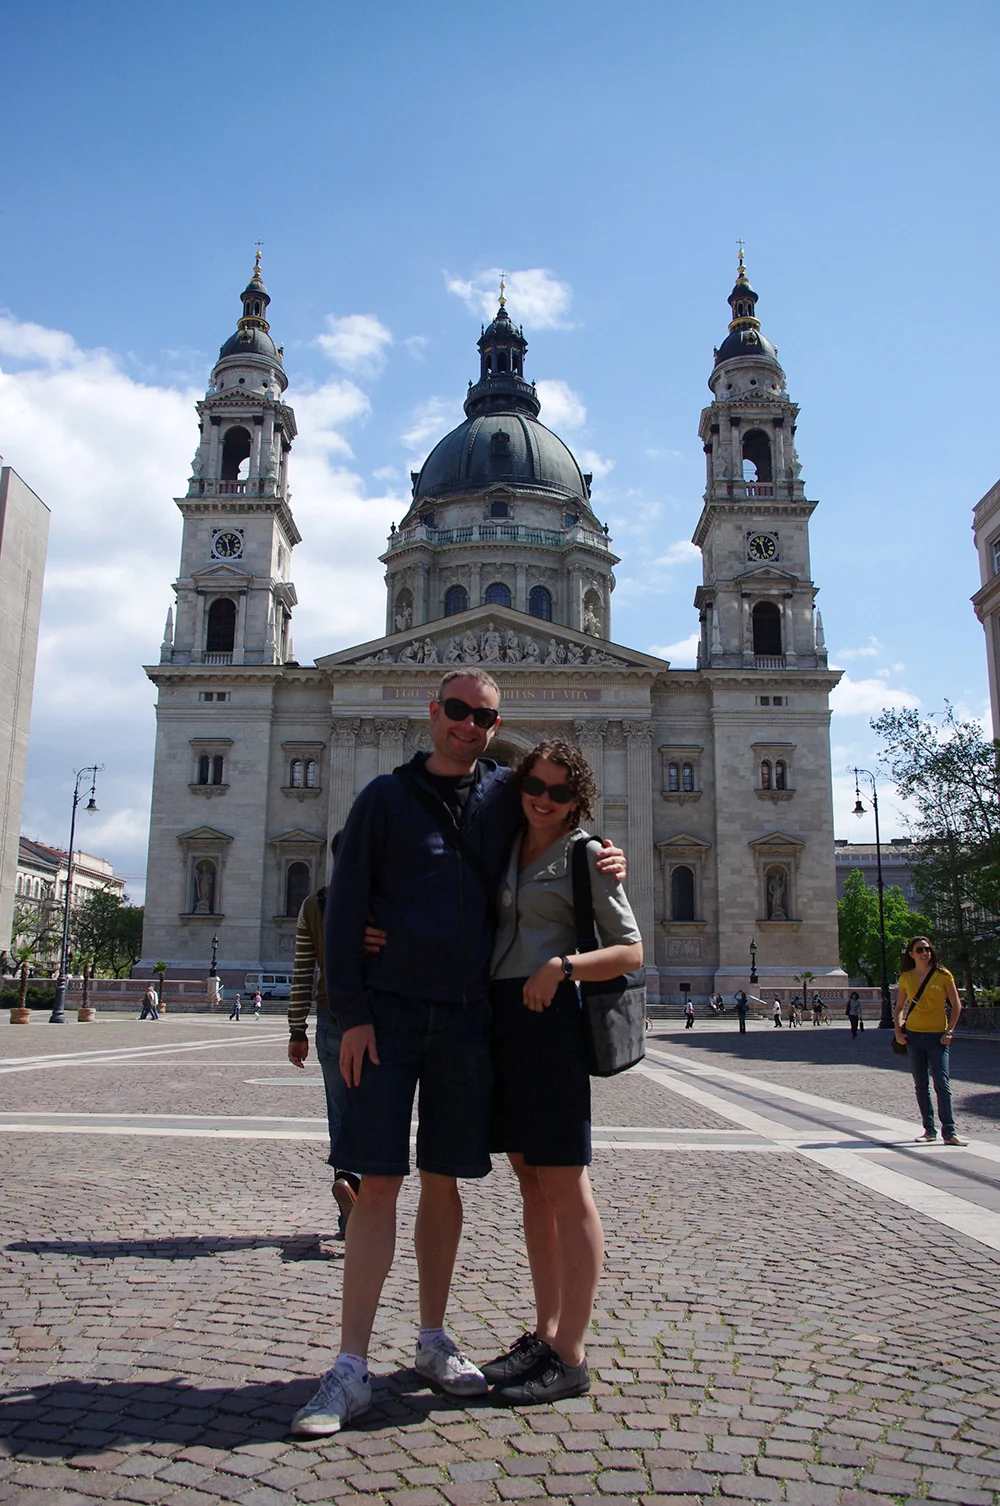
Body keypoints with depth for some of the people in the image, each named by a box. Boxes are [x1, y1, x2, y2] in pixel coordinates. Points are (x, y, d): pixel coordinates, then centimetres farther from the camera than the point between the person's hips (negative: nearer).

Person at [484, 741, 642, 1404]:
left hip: (549, 1019, -6)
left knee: (564, 1186, -2)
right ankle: (545, 1335, 23)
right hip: (499, 1017, 7)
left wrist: (563, 966, -18)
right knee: (531, 1182, 12)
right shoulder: (503, 851, 16)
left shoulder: (586, 855, -1)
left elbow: (631, 952, -2)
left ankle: (571, 1358, 7)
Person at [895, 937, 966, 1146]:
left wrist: (949, 1031, -8)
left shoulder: (943, 975, -3)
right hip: (913, 1035, 3)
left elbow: (956, 1005, 0)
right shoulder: (906, 977, 5)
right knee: (920, 1085, 8)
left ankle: (949, 1133, -6)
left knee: (942, 1084, -9)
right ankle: (929, 1130, 17)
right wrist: (898, 1031, 3)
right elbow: (899, 1007, 15)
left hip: (937, 1036, -3)